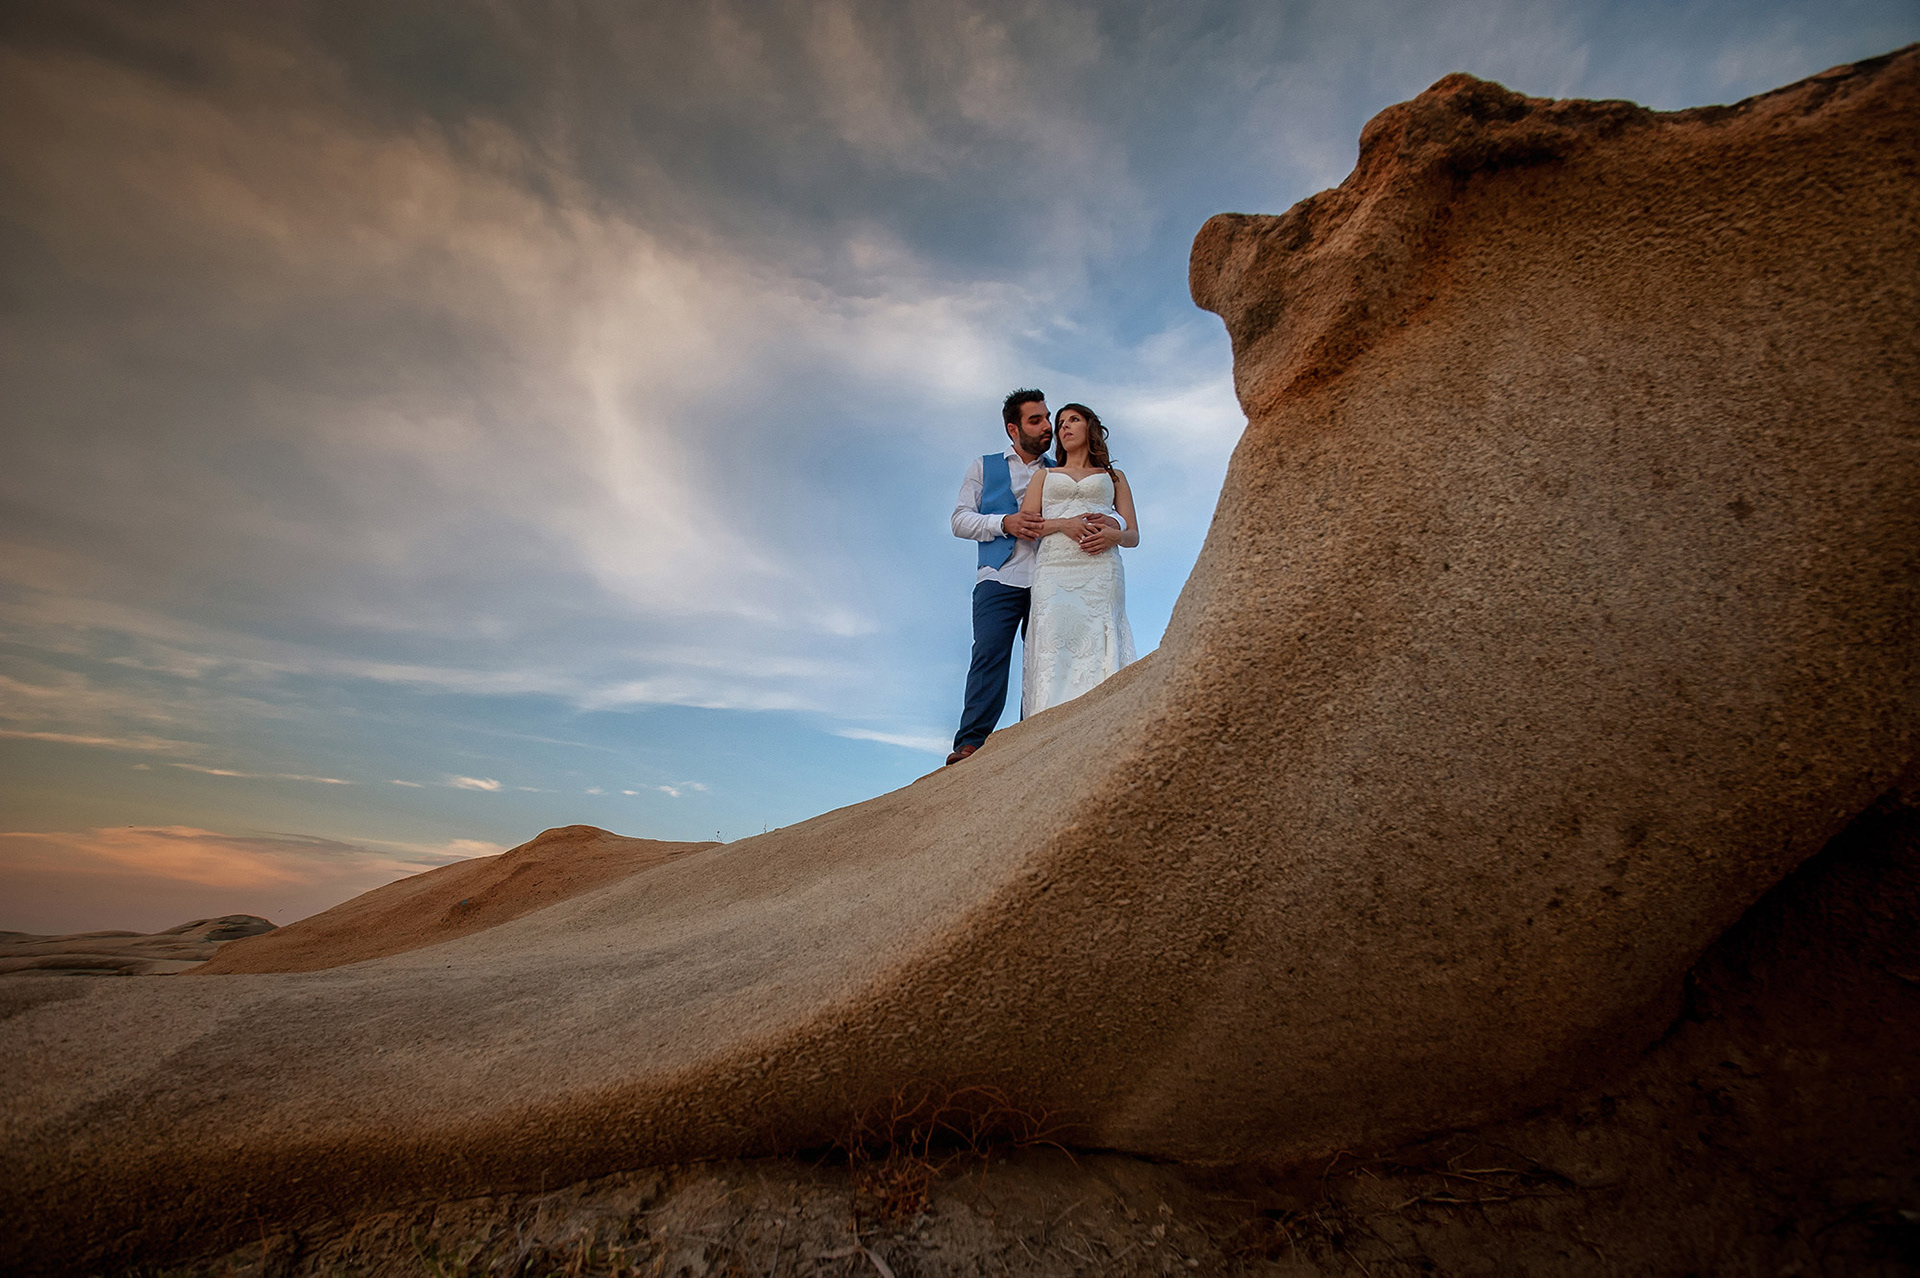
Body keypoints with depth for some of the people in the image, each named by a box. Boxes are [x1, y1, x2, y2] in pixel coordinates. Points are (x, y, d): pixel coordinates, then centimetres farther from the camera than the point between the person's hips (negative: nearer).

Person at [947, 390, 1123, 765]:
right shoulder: (983, 467, 19)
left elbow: (1090, 512, 10)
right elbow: (960, 520, 9)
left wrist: (1110, 522, -16)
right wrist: (1004, 523, -10)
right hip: (1000, 579, -2)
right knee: (989, 653, -18)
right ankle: (971, 743, -21)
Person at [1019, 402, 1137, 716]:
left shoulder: (1113, 476, 27)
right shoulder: (1045, 475, 28)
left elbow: (1133, 535, 17)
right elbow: (1024, 524, 13)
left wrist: (1113, 534, -7)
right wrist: (1063, 524, -5)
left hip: (1100, 570, 0)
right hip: (1053, 569, 0)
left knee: (1098, 644, -18)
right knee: (1055, 641, -19)